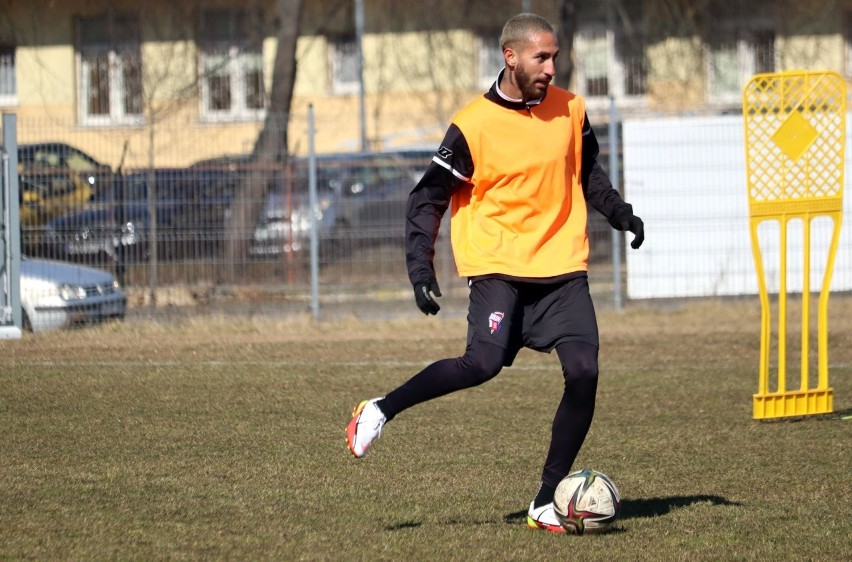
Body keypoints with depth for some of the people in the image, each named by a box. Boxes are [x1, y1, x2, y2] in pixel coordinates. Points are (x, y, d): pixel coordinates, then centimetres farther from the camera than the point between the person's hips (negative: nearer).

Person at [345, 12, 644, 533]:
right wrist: (421, 269, -13)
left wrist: (619, 212, 8)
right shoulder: (474, 125, -9)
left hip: (563, 266, 4)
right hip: (498, 265, -4)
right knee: (485, 362, -25)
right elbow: (428, 199, -3)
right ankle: (380, 411, -3)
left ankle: (548, 501, -3)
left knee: (584, 371, -13)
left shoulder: (571, 110, 5)